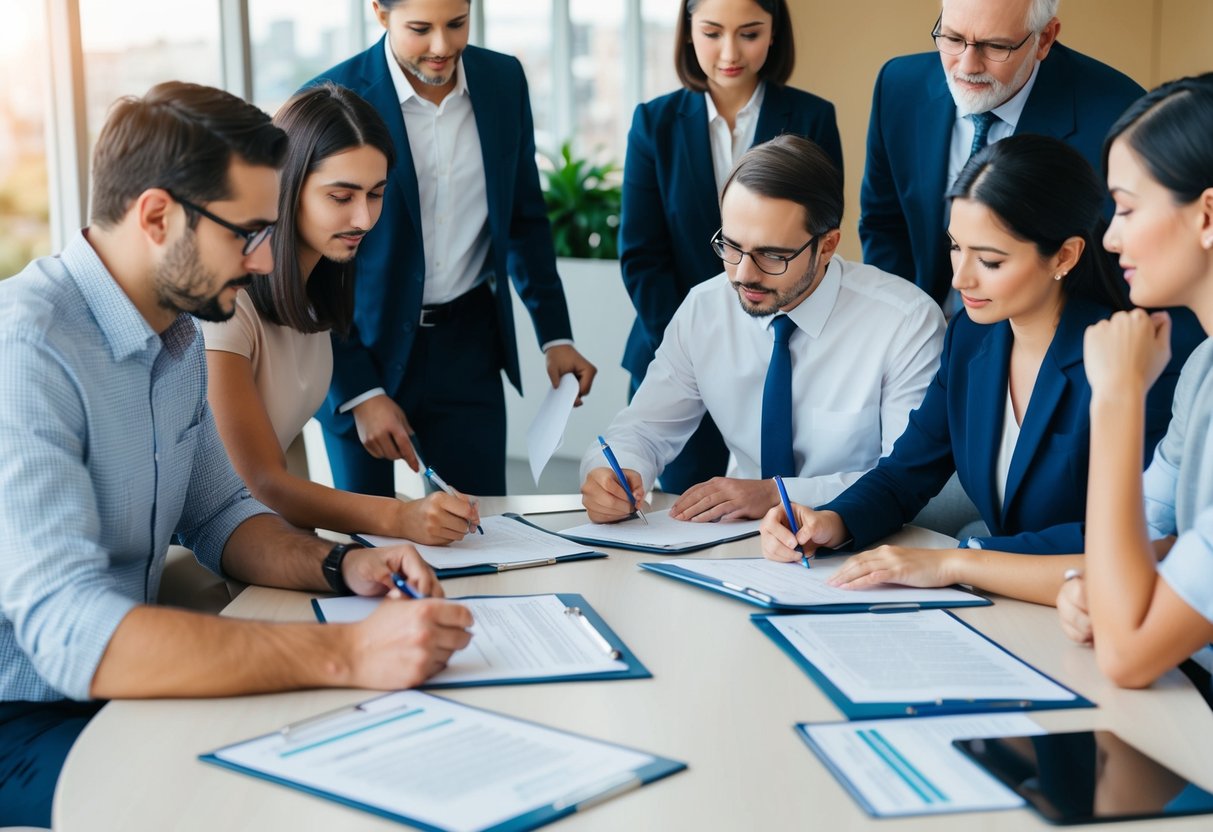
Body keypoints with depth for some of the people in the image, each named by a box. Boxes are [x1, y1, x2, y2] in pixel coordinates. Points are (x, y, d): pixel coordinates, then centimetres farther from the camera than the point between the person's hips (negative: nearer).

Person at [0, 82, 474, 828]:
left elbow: (220, 514, 18)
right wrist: (343, 654, -39)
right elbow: (69, 632, -34)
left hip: (119, 688, 8)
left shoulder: (177, 338, 6)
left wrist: (338, 565, -3)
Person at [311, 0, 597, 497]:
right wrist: (359, 392, -14)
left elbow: (525, 218, 11)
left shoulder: (504, 81, -1)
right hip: (362, 350, -3)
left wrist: (555, 336, 6)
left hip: (468, 348, 3)